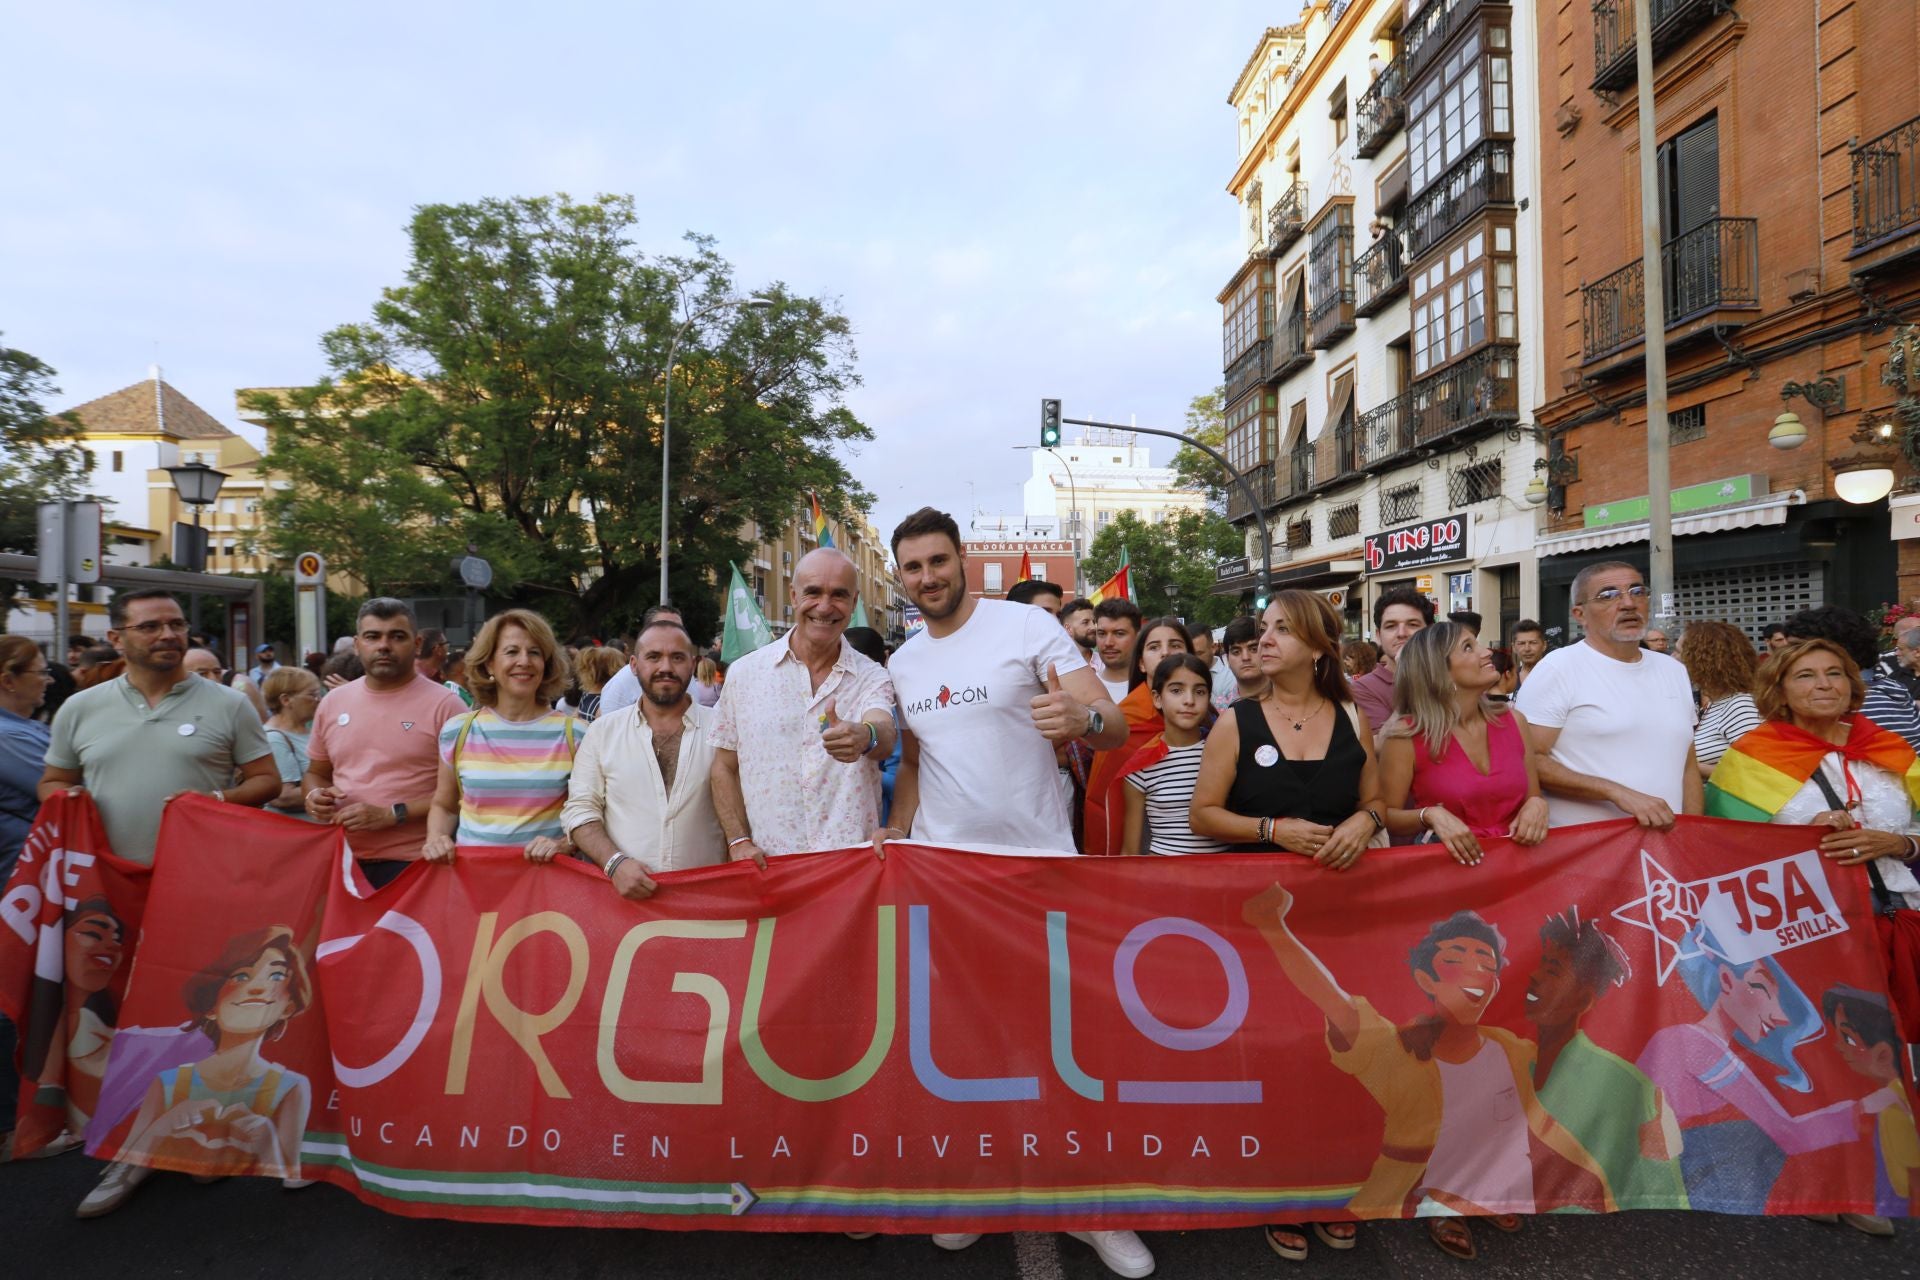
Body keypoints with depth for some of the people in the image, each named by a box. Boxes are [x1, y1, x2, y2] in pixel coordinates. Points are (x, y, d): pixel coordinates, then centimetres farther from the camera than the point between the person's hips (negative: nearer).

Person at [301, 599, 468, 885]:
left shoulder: (444, 705, -8)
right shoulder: (332, 702, 10)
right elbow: (315, 773, 22)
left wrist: (391, 814, -18)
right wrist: (314, 796, 0)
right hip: (341, 861, 5)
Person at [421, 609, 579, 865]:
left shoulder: (574, 733, 3)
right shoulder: (457, 731, 9)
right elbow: (444, 806, 21)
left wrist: (564, 844, -8)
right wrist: (435, 838, 3)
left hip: (546, 871, -1)